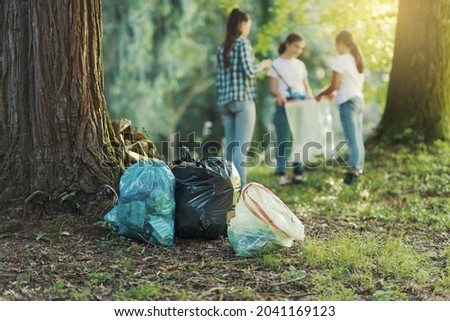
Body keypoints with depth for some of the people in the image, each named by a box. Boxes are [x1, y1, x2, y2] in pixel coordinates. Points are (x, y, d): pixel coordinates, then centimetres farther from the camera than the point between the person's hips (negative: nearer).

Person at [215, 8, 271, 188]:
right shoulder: (243, 43, -5)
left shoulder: (222, 48, 15)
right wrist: (263, 65, 5)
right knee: (242, 146, -8)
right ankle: (240, 187, -11)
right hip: (243, 100, -7)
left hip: (225, 102, 7)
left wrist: (221, 103, 16)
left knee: (231, 146, 10)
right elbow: (249, 71, -15)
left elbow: (219, 79, 13)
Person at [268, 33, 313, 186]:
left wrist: (310, 95, -6)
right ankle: (281, 174, -6)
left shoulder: (300, 64, 17)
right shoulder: (276, 64, 2)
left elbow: (306, 86, 16)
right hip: (284, 106, -5)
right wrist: (279, 95, -26)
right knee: (284, 140, -9)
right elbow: (273, 89, -4)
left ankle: (298, 173, 8)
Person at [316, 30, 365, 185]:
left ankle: (353, 170, -12)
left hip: (347, 102, -8)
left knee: (352, 138, -10)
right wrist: (335, 92, 18)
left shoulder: (340, 60, -11)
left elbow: (334, 85, -15)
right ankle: (358, 168, 17)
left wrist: (321, 94, 2)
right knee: (358, 138, 12)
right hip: (359, 99, 8)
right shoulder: (357, 59, 13)